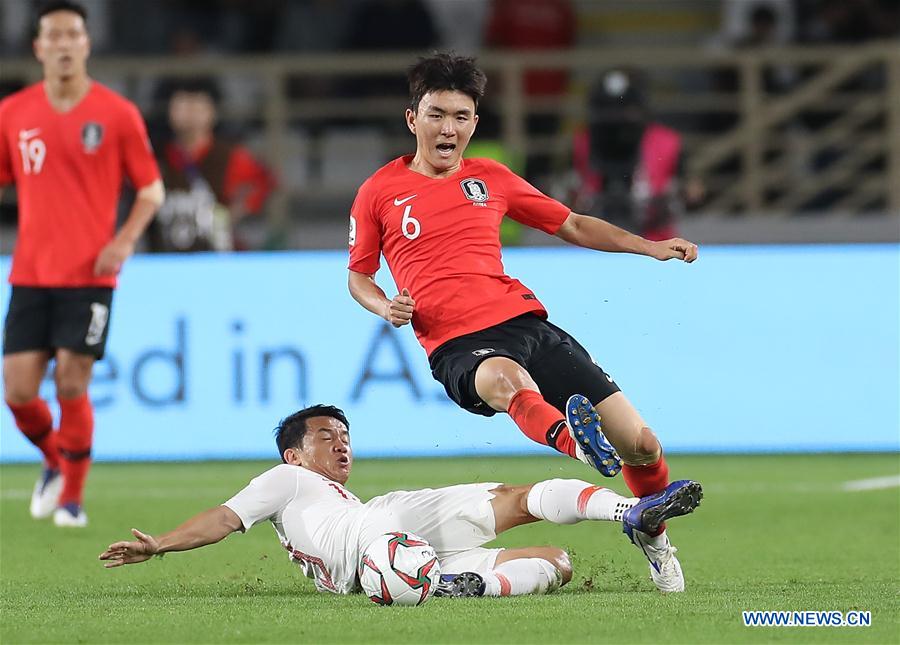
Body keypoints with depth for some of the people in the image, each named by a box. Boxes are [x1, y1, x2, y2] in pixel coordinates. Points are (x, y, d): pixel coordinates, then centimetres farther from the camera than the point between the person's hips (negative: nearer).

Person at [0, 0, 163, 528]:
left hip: (89, 275, -3)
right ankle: (54, 459, 28)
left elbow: (152, 188, 4)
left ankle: (72, 497, 8)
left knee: (72, 385, -8)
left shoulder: (117, 114, -2)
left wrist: (125, 241, -11)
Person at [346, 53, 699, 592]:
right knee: (505, 378, -44)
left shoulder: (490, 178, 16)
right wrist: (386, 308, -1)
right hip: (456, 346, -4)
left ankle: (655, 538, 21)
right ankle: (576, 444, -66)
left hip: (523, 321, 4)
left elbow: (571, 225, 26)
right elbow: (358, 275, 21)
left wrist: (649, 247, 16)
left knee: (641, 444, -4)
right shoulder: (379, 194, 9)